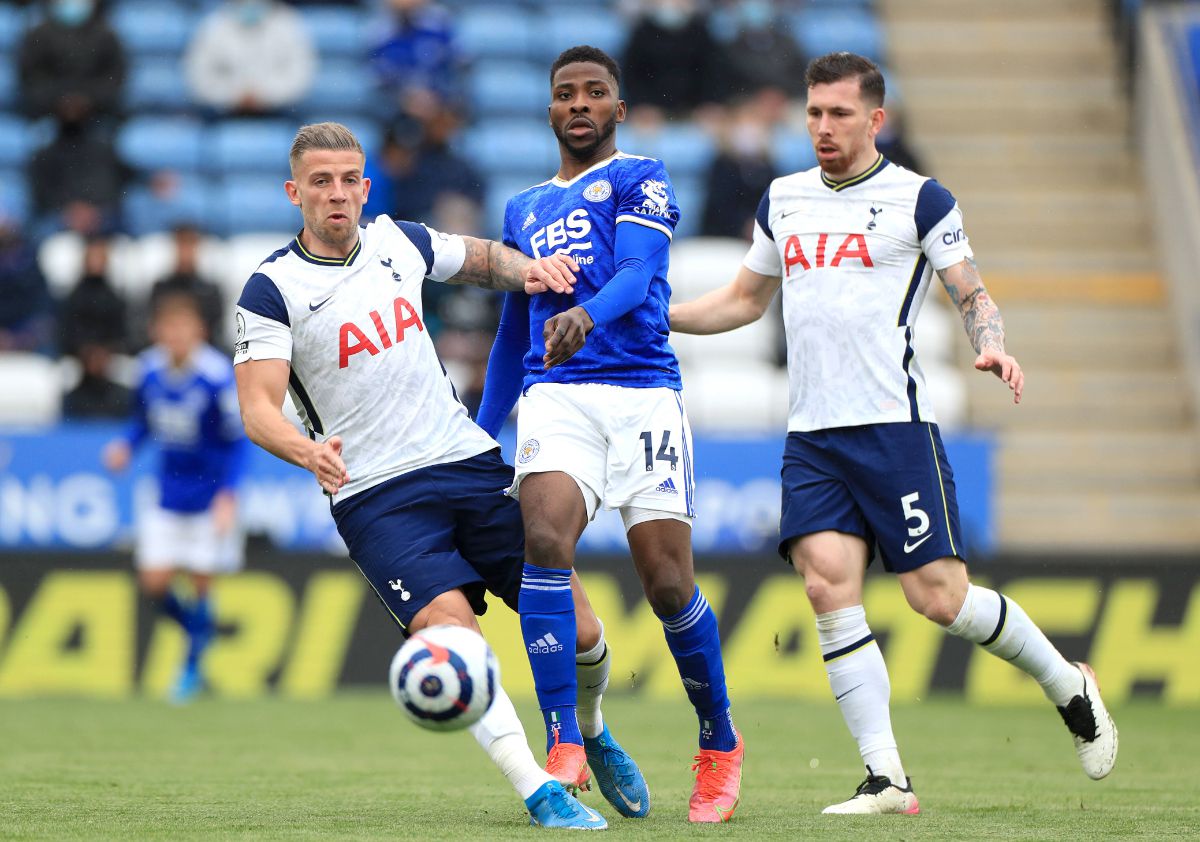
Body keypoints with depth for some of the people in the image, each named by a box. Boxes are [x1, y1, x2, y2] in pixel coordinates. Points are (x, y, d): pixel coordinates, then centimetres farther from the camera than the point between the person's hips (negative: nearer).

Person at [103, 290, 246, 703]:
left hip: (210, 500, -4)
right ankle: (199, 630, 28)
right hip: (167, 497, 4)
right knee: (154, 583, -3)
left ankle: (193, 667, 19)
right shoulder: (150, 371, -3)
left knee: (200, 583, -1)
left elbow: (235, 440, -12)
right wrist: (126, 445, -6)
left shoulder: (217, 377, -18)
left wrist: (227, 495, -20)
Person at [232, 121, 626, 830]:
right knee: (449, 628, -26)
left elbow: (480, 257, 28)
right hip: (376, 498, -4)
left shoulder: (399, 241, 8)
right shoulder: (272, 291, -6)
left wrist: (529, 270, 6)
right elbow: (258, 408, -14)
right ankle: (540, 792, -26)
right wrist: (306, 450, -35)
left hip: (471, 463, 4)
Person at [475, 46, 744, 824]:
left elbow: (636, 272, -13)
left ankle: (721, 745, 17)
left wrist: (586, 315, -34)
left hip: (643, 394, -3)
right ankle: (565, 747, -24)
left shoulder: (641, 179, 7)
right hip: (555, 399, 4)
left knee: (668, 585, -6)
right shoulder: (524, 210, 25)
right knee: (544, 540, -24)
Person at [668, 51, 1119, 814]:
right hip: (811, 437, 5)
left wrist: (992, 347, -20)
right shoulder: (783, 200, 16)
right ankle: (887, 780, -11)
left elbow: (973, 293, 1)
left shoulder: (919, 199, 0)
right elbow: (744, 301, 28)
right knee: (829, 586, -12)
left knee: (939, 596, -9)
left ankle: (1070, 687, 17)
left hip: (894, 427, -5)